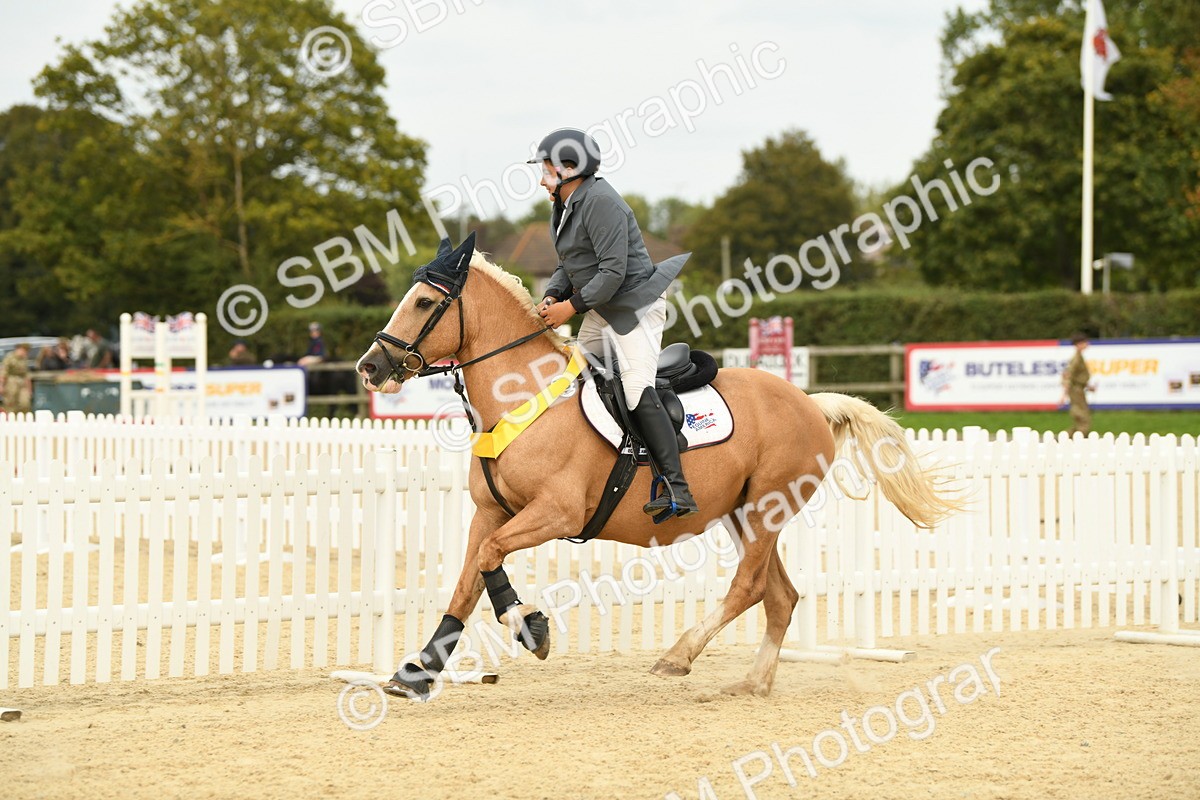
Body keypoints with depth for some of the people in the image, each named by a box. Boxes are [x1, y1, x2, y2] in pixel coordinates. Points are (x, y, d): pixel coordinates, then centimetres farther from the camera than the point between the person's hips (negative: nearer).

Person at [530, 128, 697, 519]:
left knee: (637, 389, -21)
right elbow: (568, 265, 20)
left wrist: (572, 306, -22)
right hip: (598, 311, 11)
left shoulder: (601, 203, -19)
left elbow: (613, 271, -24)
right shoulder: (564, 207, 14)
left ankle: (678, 490, -25)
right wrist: (552, 295, 0)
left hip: (634, 306, -11)